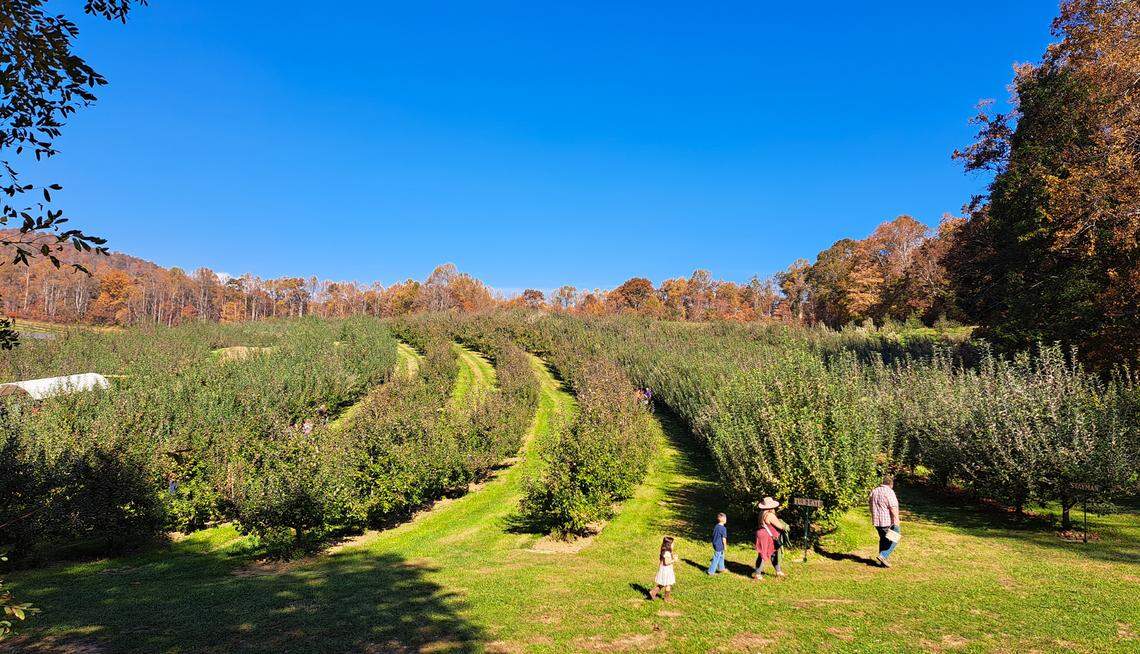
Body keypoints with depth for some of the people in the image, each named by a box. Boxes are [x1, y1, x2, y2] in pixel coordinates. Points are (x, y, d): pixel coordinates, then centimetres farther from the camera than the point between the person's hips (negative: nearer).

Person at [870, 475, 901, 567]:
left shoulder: (874, 491, 11)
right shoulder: (889, 492, -14)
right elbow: (893, 508, -19)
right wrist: (896, 523, -17)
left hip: (877, 521, 8)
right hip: (888, 521, -8)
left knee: (883, 539, 17)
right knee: (894, 539, 6)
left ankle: (883, 561, 20)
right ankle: (883, 556, -5)